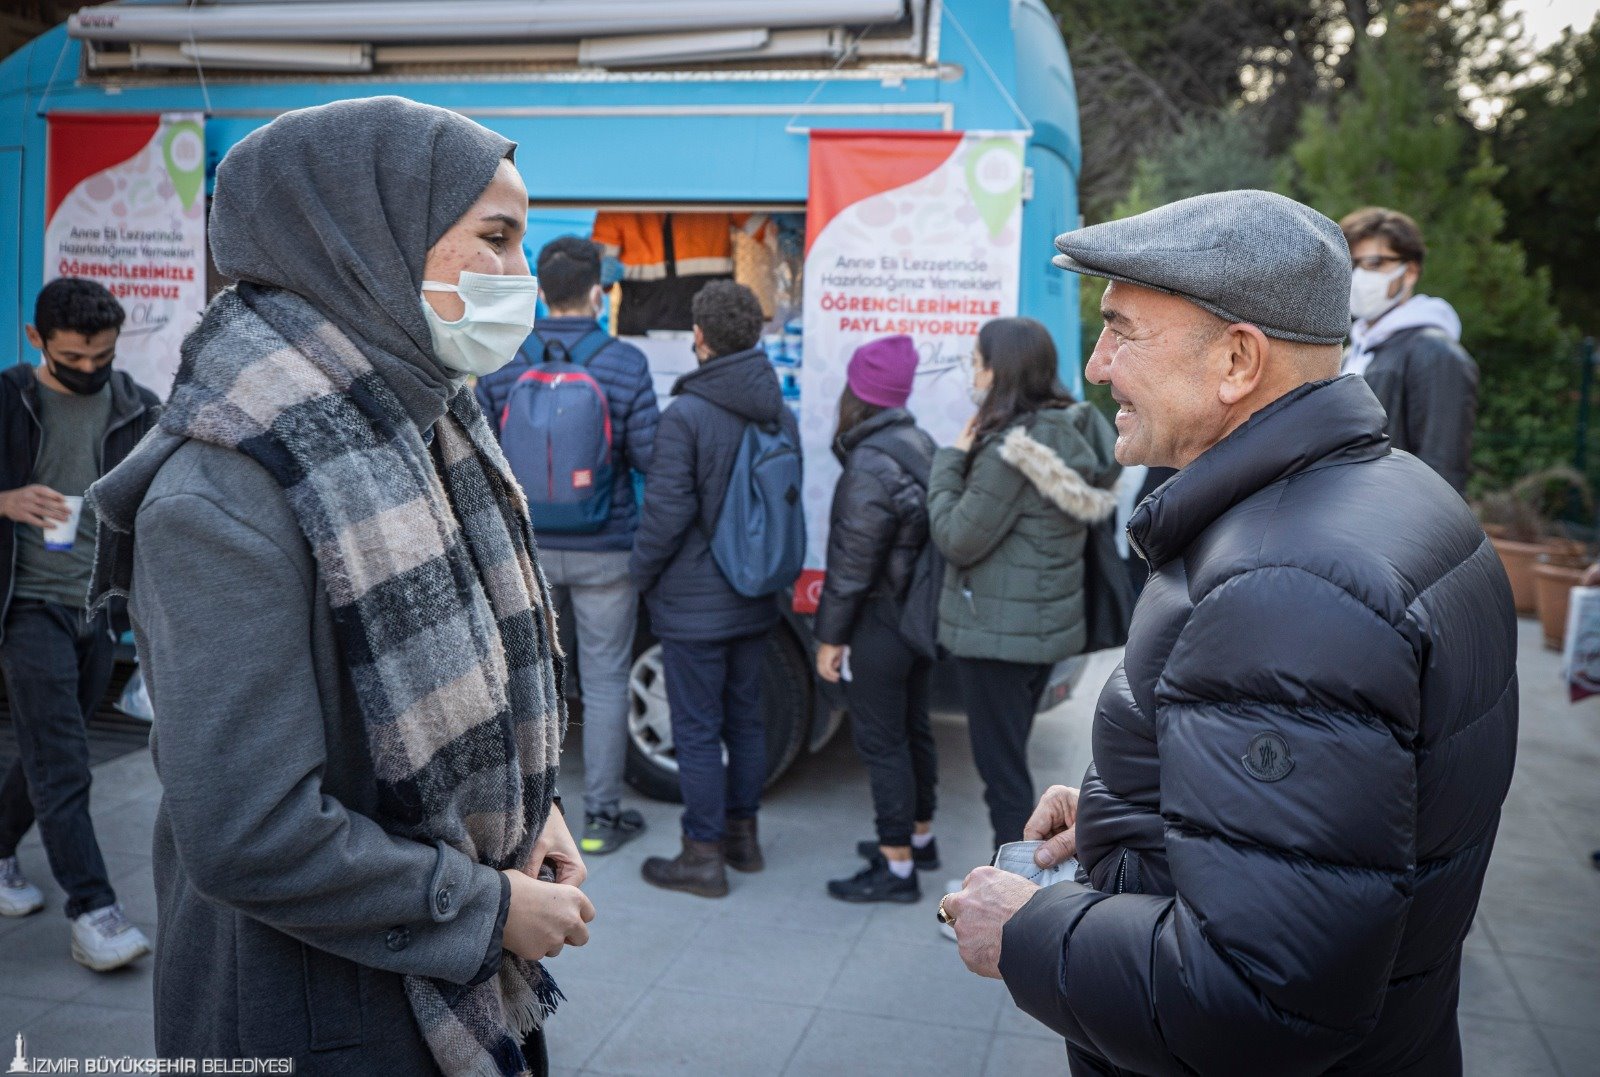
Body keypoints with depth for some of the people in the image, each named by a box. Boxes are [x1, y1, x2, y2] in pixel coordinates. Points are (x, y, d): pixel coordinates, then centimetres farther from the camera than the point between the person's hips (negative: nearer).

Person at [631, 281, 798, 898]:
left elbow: (667, 509, -19)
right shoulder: (781, 416, 3)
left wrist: (642, 575, -3)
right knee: (744, 718, 18)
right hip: (755, 600, 7)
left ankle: (704, 857, 12)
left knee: (696, 730, 3)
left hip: (694, 605, -7)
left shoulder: (686, 415, -18)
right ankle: (742, 834, 30)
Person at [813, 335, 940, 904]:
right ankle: (919, 837, 36)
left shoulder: (870, 465, -22)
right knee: (912, 730, 20)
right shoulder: (921, 445, 7)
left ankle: (896, 868, 9)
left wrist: (830, 635, -12)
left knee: (881, 741, 0)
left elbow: (852, 561, -21)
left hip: (879, 625, -9)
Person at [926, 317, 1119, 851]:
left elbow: (958, 539, -19)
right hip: (1045, 625, 9)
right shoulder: (1071, 432, 5)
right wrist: (966, 462, 4)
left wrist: (950, 461, -8)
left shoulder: (1011, 449, -23)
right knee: (1010, 760, 22)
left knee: (1001, 769, 3)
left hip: (996, 634, -9)